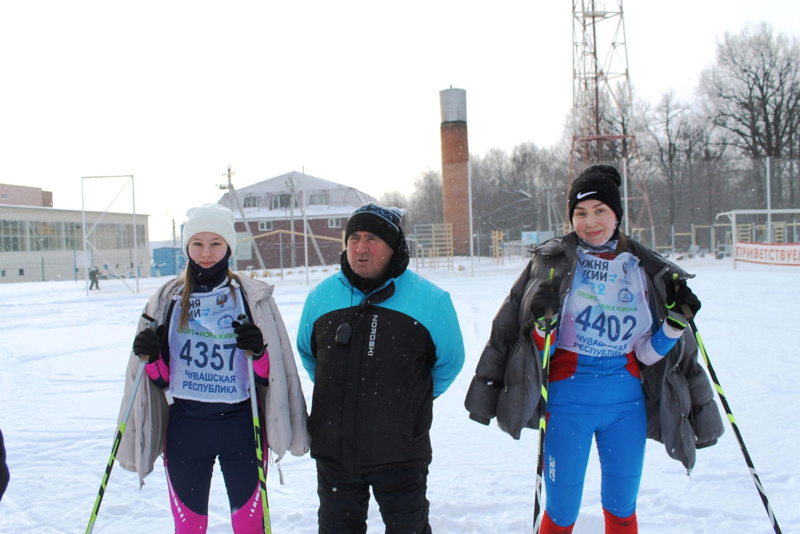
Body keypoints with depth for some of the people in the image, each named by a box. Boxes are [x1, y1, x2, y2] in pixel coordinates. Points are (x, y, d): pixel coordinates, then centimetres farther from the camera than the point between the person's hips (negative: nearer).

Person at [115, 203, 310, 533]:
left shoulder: (254, 298, -2)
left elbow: (269, 376, -2)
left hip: (241, 426, -1)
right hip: (185, 427, 2)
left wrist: (258, 352, -22)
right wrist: (149, 356, -13)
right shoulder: (168, 299, 4)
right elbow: (162, 379, 7)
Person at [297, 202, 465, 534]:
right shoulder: (321, 296, 1)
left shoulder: (429, 300, -9)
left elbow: (449, 361, 5)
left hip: (401, 451, -3)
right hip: (333, 448, 3)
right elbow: (307, 353, 19)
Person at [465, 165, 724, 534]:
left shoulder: (645, 270, 5)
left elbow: (647, 353, 7)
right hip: (568, 400, -2)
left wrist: (675, 322, -8)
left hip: (626, 402, 3)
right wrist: (543, 324, -21)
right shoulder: (553, 263, -3)